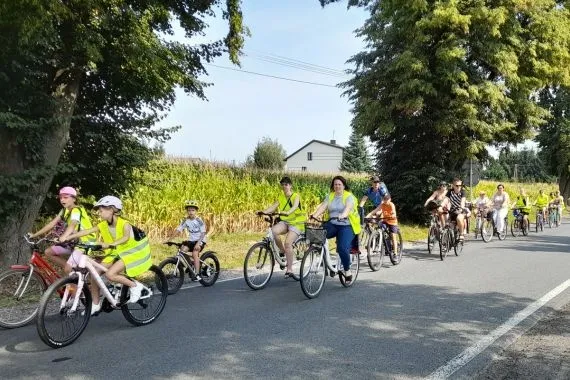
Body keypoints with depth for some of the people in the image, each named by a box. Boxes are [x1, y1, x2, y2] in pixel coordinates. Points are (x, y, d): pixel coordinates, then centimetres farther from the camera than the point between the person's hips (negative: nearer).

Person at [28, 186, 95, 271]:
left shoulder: (76, 210, -18)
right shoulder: (64, 211, 7)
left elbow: (73, 225, -36)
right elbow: (52, 223, 5)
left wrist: (63, 237, -54)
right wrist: (34, 235, 0)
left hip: (84, 243, -8)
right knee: (48, 252, 4)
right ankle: (69, 268, 10)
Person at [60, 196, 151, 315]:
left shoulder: (124, 224, -21)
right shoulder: (103, 225, -2)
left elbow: (126, 237, -40)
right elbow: (86, 231, -10)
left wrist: (109, 244, -55)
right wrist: (68, 237, -21)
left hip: (130, 253, -7)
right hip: (114, 253, 7)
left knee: (110, 274, -27)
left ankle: (135, 286, -7)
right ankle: (95, 305, 10)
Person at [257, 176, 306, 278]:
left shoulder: (296, 196, -5)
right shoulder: (281, 196, 10)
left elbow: (295, 206, -26)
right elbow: (274, 206, -4)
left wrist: (287, 212, -47)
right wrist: (263, 211, -23)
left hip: (296, 222, -5)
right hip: (284, 221, 5)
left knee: (288, 243, -24)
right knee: (273, 230, -28)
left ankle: (289, 269, -13)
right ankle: (282, 251, -4)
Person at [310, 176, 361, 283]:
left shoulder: (349, 196, -4)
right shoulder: (330, 196, 11)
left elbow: (348, 208, -24)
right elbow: (323, 206, -4)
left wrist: (342, 216, -45)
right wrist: (314, 215, -23)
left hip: (347, 226, -4)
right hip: (332, 224, 4)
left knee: (342, 248, -24)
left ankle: (347, 271, -1)